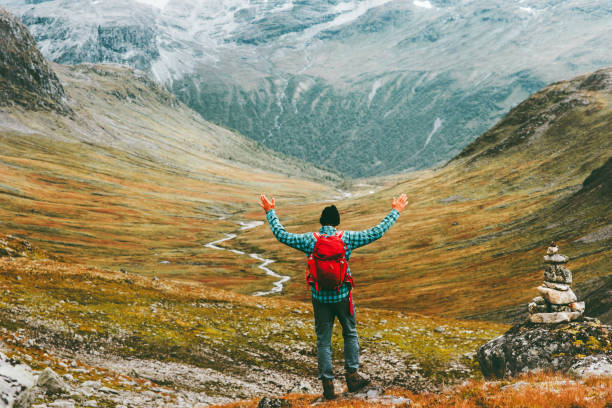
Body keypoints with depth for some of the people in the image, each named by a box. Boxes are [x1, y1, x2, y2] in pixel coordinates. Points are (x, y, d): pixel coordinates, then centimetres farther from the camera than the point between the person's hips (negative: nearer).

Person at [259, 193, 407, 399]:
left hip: (320, 298, 0)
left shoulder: (310, 240, -8)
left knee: (323, 341, 8)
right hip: (342, 296, 0)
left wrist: (271, 212, 11)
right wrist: (395, 212, 5)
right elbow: (376, 233, -5)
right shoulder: (347, 238, -9)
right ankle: (352, 376, 22)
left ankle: (328, 384, 9)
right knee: (350, 334, 20)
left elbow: (282, 235, -1)